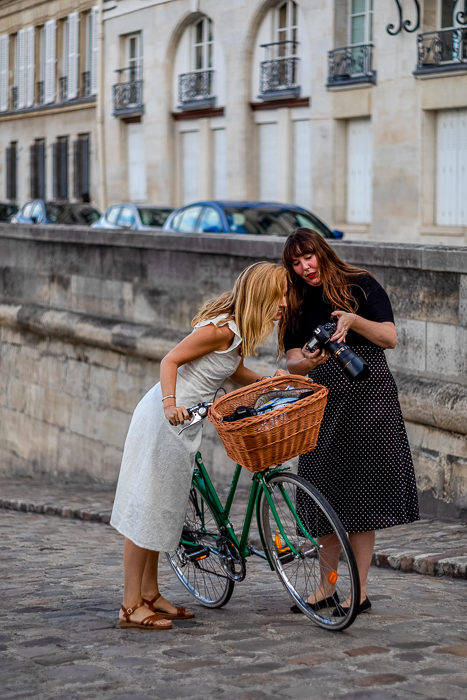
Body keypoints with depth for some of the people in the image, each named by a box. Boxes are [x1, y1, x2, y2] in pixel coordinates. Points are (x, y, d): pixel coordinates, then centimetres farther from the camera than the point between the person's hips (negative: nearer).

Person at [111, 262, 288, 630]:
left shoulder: (239, 330, 7)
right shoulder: (222, 328, -20)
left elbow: (234, 370, 17)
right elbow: (170, 360, -21)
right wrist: (170, 402, -35)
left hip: (183, 421, 10)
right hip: (164, 418, -10)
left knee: (166, 506, 15)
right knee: (146, 507, -5)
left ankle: (150, 594, 25)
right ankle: (132, 606, 0)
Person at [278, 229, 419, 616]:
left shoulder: (361, 286, -1)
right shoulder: (296, 306, 9)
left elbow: (390, 338, -8)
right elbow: (293, 363, 0)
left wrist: (353, 321, -24)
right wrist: (309, 361, -23)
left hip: (369, 395, -4)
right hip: (323, 401, 4)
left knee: (361, 494, -4)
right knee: (325, 493, 5)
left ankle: (360, 591, 3)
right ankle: (326, 587, 17)